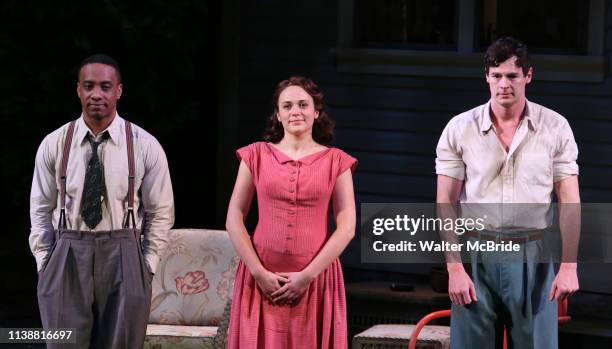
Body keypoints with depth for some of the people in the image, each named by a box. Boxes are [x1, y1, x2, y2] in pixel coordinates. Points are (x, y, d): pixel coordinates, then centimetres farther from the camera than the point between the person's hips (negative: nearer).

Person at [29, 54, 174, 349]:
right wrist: (45, 263, 2)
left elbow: (161, 212, 5)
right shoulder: (53, 145, 2)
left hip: (122, 259, 0)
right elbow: (40, 211, 9)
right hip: (67, 258, 1)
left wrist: (146, 266, -1)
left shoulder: (145, 146, -1)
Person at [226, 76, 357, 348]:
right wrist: (259, 272, -8)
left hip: (315, 279, 0)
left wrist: (308, 275, -10)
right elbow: (234, 219, 2)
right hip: (262, 279, 1)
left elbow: (347, 227, -3)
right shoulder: (257, 155, 6)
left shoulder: (336, 161, 4)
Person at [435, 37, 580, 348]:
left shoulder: (555, 128, 1)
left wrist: (569, 265, -7)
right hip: (476, 253, 0)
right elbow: (446, 204, 1)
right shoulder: (459, 129, 0)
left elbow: (569, 201, 1)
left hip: (532, 254, 0)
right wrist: (454, 268, -7)